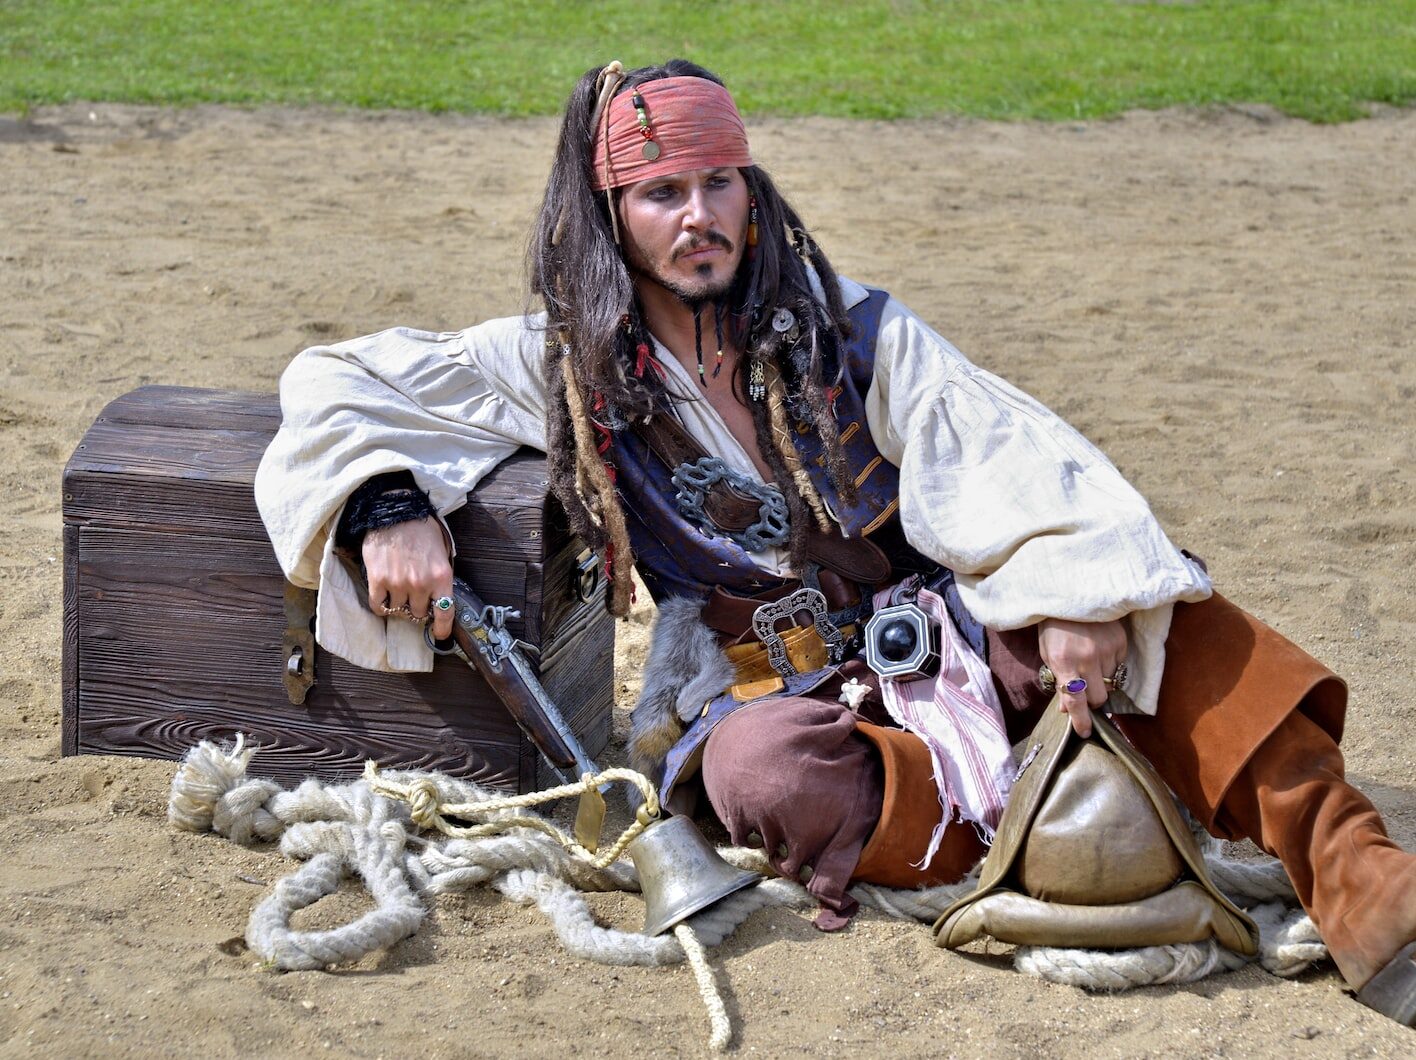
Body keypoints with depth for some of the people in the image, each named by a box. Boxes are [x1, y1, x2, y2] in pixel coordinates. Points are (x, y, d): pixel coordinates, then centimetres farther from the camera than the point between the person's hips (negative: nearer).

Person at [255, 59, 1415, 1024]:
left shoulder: (851, 330, 3)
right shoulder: (567, 366, 1)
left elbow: (1007, 450, -9)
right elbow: (337, 386, 2)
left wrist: (1077, 592, -26)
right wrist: (389, 507, -19)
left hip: (941, 636, 2)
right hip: (771, 692, -1)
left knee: (1170, 618, -23)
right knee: (763, 773, -38)